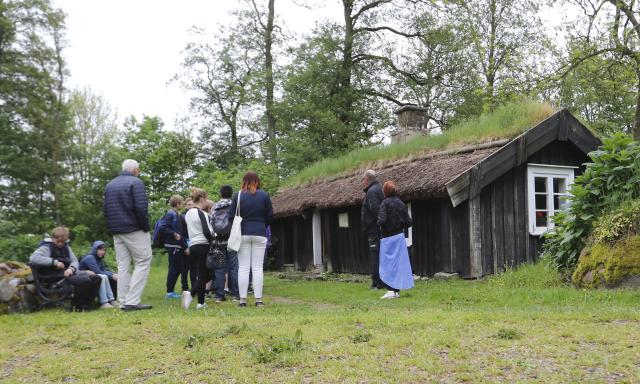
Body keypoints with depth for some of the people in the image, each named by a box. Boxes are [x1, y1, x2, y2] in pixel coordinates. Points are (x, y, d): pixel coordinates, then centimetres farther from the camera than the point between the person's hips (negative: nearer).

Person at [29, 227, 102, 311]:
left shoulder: (66, 247, 17)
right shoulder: (46, 247, -7)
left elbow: (75, 261, 14)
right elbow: (33, 258, -25)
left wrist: (71, 268, -12)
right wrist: (54, 262, -27)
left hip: (69, 273, 8)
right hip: (58, 279, -8)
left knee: (96, 279, -6)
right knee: (85, 280, -31)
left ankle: (85, 305, 1)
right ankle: (76, 306, -11)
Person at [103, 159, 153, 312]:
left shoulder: (110, 185, 16)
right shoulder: (136, 182, -8)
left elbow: (106, 209, 16)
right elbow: (141, 208, -17)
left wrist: (112, 228, 16)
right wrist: (146, 227, -7)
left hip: (117, 232, 7)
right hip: (135, 230, -7)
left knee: (123, 266, 8)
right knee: (142, 263, -3)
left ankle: (124, 302, 6)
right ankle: (133, 301, -11)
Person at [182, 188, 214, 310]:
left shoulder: (188, 214, 14)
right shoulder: (202, 213, -10)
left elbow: (189, 231, 16)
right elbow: (207, 232, -15)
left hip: (192, 246, 8)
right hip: (203, 246, -8)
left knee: (200, 274, 11)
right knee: (204, 275, -4)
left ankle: (201, 302, 9)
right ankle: (191, 293, -24)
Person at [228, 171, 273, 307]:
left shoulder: (238, 196, -1)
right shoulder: (264, 195, 0)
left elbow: (231, 216, -1)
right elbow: (270, 216, 3)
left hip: (243, 234, 0)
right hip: (260, 234, 0)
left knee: (243, 267, 3)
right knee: (258, 267, 3)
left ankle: (242, 299, 2)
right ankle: (258, 299, 1)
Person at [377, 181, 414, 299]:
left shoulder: (385, 203, -12)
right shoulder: (401, 203, 4)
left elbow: (382, 220, -22)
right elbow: (408, 222, 4)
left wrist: (379, 223, -1)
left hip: (388, 238, -5)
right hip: (399, 236, 5)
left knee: (387, 264, -2)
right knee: (399, 263, 9)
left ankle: (391, 290, -9)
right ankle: (397, 290, 13)